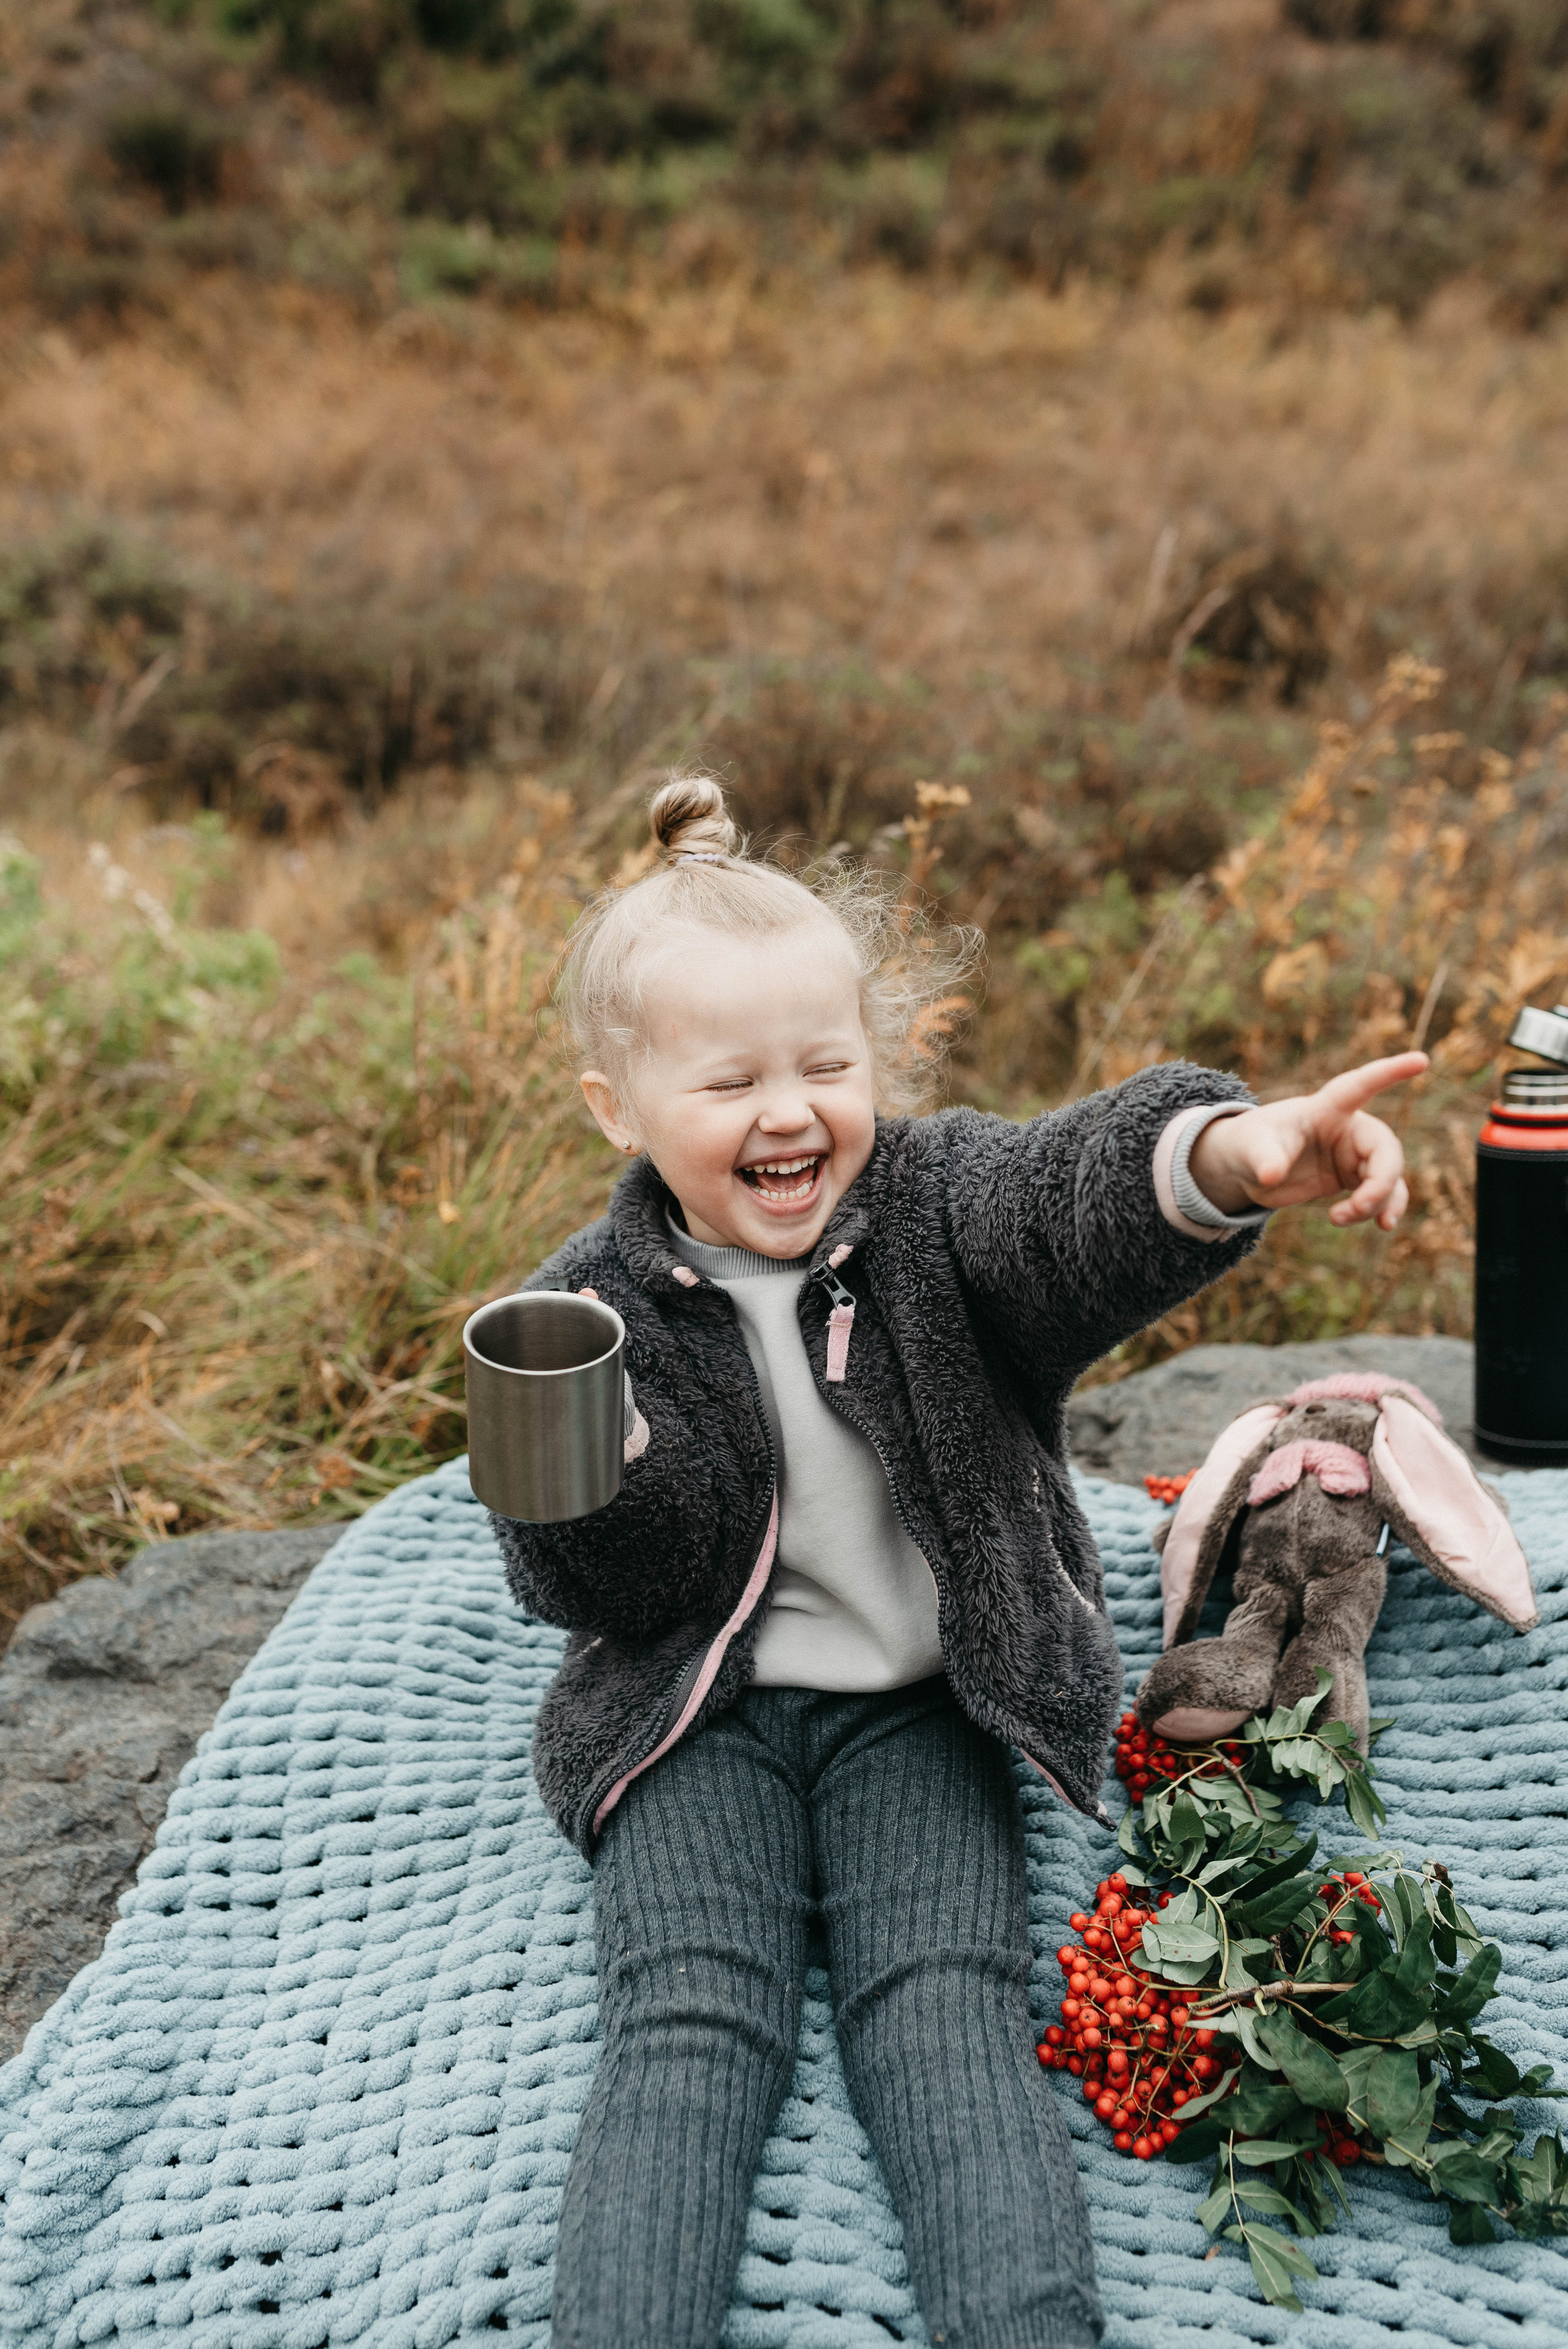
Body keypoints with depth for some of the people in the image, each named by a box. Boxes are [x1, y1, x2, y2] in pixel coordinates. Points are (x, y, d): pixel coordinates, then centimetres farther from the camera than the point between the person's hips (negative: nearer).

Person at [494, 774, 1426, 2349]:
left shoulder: (935, 1199, -5)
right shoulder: (597, 1304, -4)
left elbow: (1079, 1201, -29)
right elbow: (619, 1594, -3)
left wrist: (1227, 1155, -53)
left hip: (922, 1701, 0)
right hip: (700, 1713, 0)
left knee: (947, 2007, -17)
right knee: (686, 2021, -16)